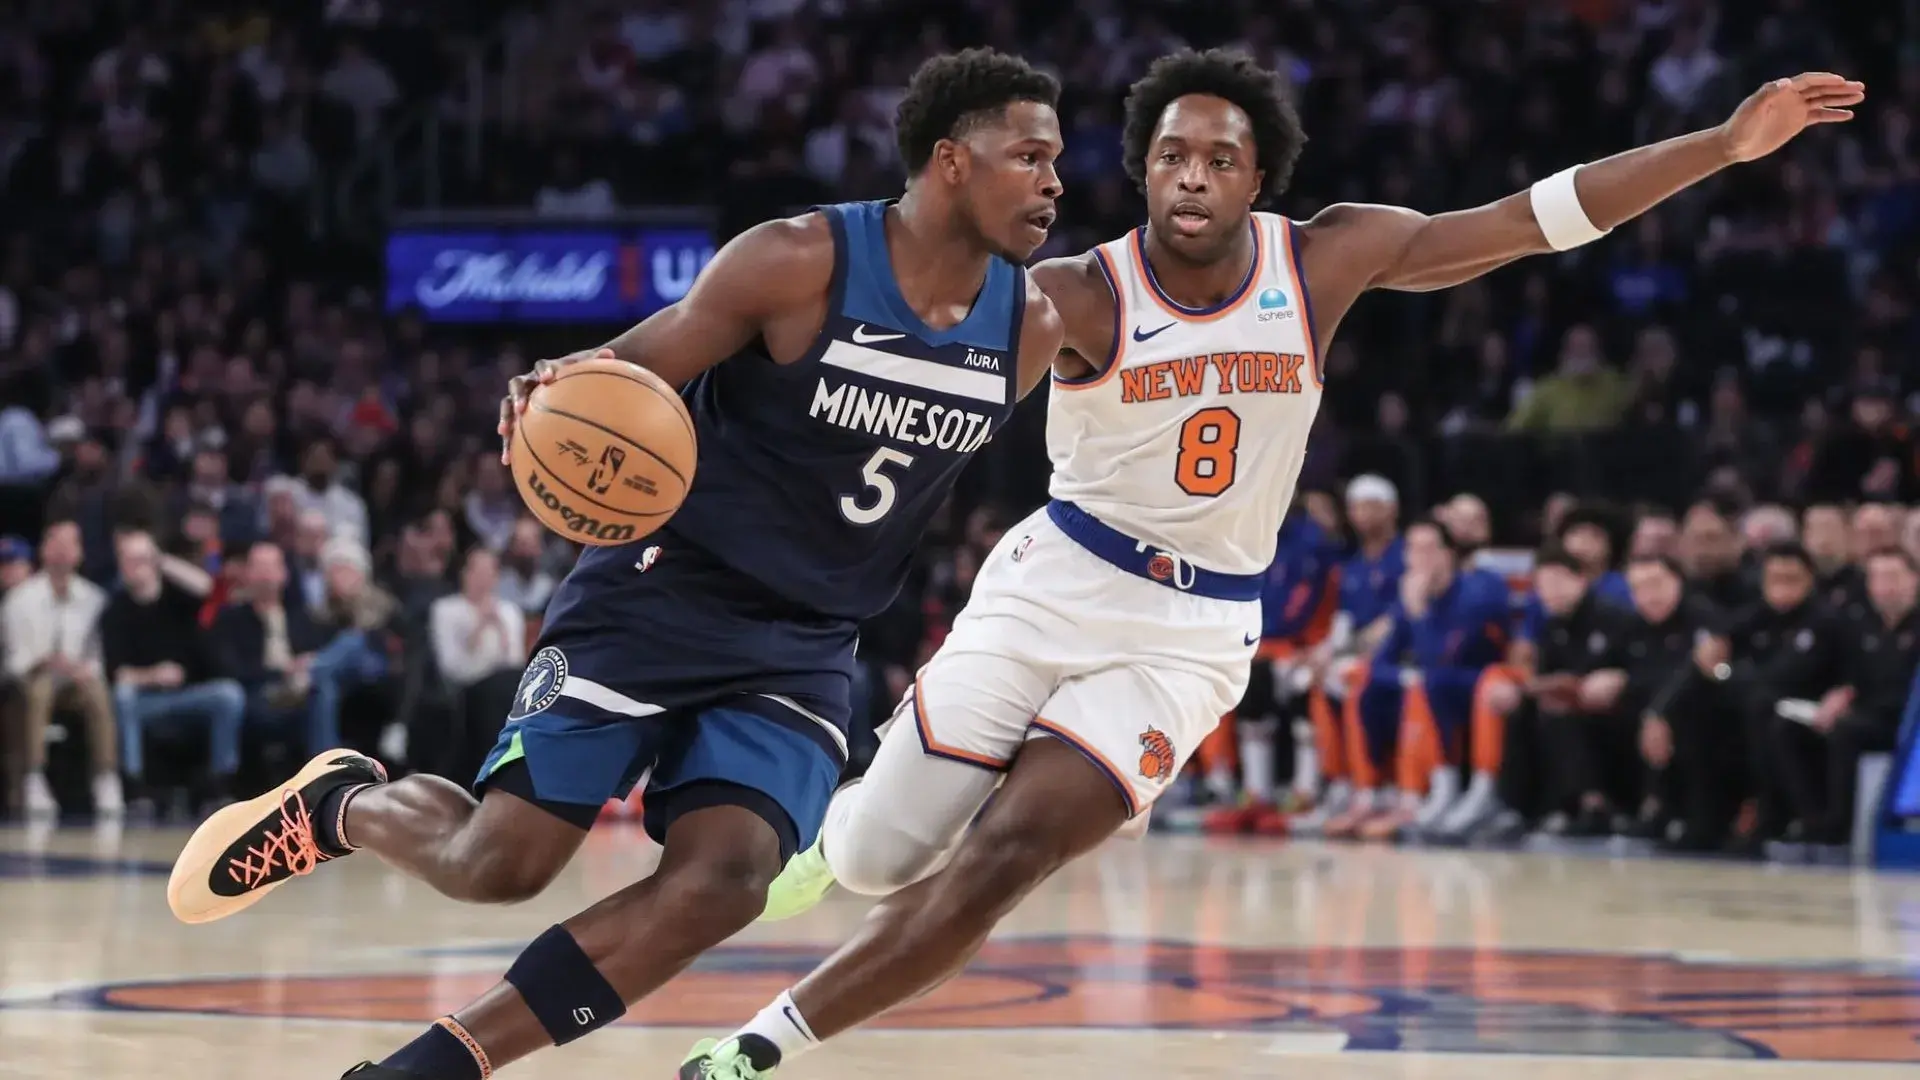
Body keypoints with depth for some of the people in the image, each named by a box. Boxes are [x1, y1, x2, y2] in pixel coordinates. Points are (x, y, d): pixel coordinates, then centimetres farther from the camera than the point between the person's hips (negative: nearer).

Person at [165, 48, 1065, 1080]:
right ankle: (340, 806, 28)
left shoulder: (1031, 326, -3)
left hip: (801, 649, 4)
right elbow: (626, 375, -11)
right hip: (660, 597, -4)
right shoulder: (798, 263, -17)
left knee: (721, 883, -19)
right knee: (498, 863, -7)